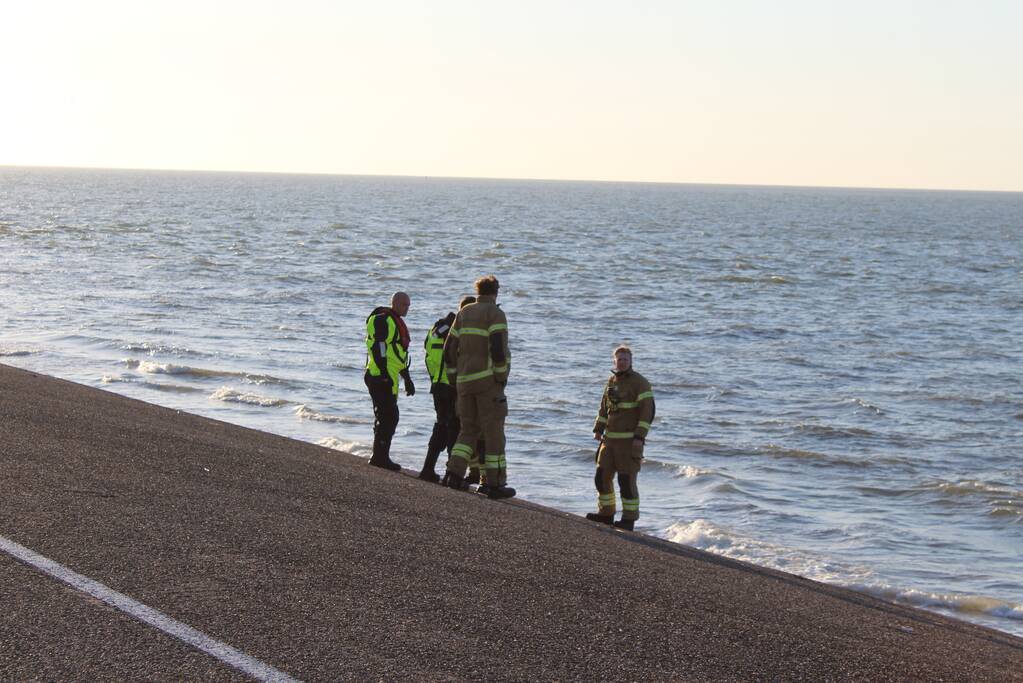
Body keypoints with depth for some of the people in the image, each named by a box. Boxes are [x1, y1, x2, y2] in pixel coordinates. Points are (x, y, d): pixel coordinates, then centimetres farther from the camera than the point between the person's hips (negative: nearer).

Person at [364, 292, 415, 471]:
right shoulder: (383, 320, -11)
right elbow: (379, 348, -19)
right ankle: (380, 457, -8)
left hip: (388, 378, 10)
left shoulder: (396, 322, 21)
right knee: (389, 417, -11)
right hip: (380, 376, -10)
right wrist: (384, 374, -25)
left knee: (385, 418, 13)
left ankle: (380, 457, 19)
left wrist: (407, 379, 27)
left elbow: (399, 355, 28)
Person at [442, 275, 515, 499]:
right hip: (487, 379, -6)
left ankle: (454, 472, 0)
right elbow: (498, 348, -18)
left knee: (468, 429, 15)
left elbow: (449, 349, 14)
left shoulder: (463, 314, 14)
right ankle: (494, 482, -1)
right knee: (493, 432, -1)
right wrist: (502, 378, -10)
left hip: (464, 380, 6)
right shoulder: (495, 314, -6)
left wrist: (455, 378, 20)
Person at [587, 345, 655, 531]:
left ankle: (629, 520, 2)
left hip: (630, 440, -7)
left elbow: (648, 410, -14)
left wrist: (639, 437, -19)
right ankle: (606, 514, 21)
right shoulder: (611, 381, 14)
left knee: (626, 480, -6)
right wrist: (598, 430, 11)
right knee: (602, 476, 9)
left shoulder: (639, 382, -9)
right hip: (610, 439, 7)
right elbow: (604, 408, 21)